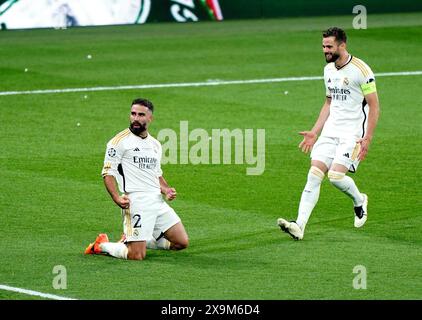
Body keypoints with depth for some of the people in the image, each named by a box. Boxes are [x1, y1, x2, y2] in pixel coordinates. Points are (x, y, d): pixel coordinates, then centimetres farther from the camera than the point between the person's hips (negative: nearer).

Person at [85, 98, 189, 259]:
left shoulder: (155, 144, 18)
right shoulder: (120, 141, -4)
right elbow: (108, 172, -6)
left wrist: (166, 189, 6)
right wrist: (117, 198, -20)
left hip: (157, 201, 7)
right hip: (136, 202, -7)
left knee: (182, 243, 5)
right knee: (137, 256, -15)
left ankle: (137, 240, 20)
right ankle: (101, 245, 12)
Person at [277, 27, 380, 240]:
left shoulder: (361, 70, -12)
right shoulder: (328, 70, 11)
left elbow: (374, 107, -10)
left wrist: (368, 138, -17)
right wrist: (314, 132, 17)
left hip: (353, 132, -6)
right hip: (330, 131, 6)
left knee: (336, 176, -18)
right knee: (314, 174, -8)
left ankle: (359, 201, 15)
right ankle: (299, 226, -14)